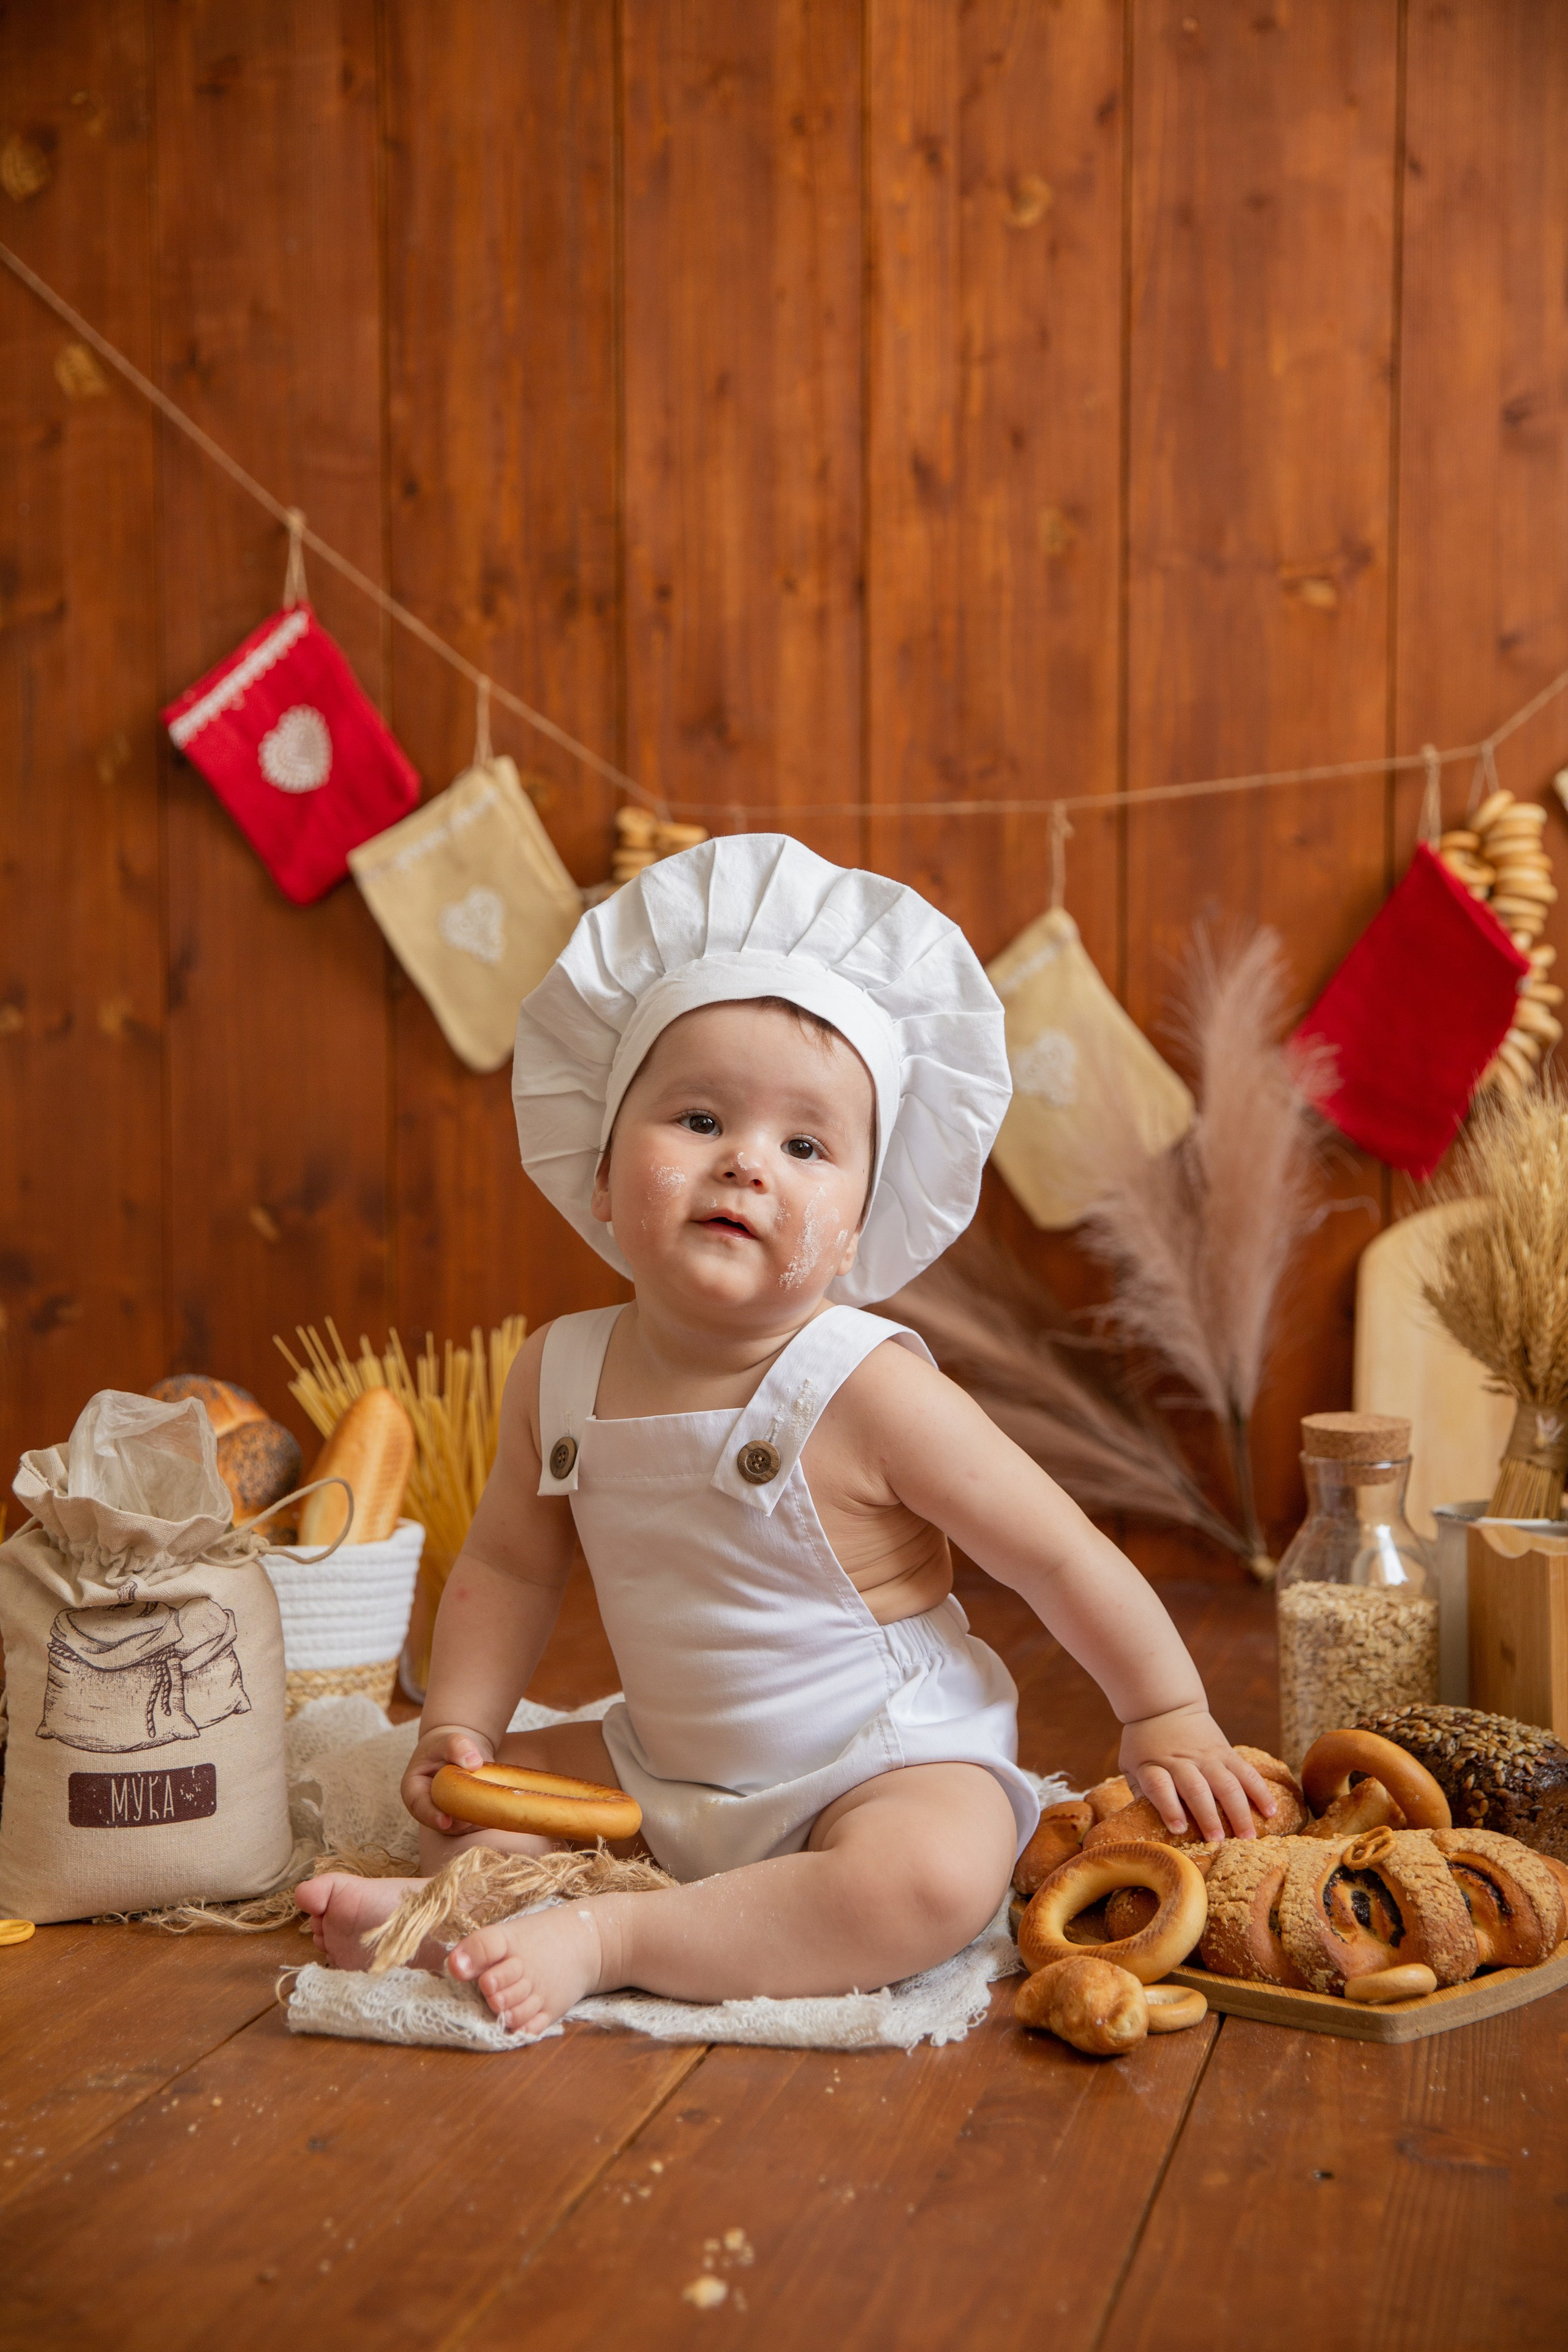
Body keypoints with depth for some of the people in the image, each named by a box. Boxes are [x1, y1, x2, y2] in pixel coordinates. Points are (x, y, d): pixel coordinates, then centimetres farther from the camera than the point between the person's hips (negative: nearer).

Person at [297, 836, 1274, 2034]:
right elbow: (509, 1564, 10)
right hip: (669, 1771, 6)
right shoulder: (563, 1374, -6)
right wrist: (460, 1729, -1)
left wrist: (1171, 1723, -9)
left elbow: (1065, 1556, -15)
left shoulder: (866, 1391, -23)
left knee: (930, 1883, -34)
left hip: (890, 1763, -6)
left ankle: (604, 1939, -28)